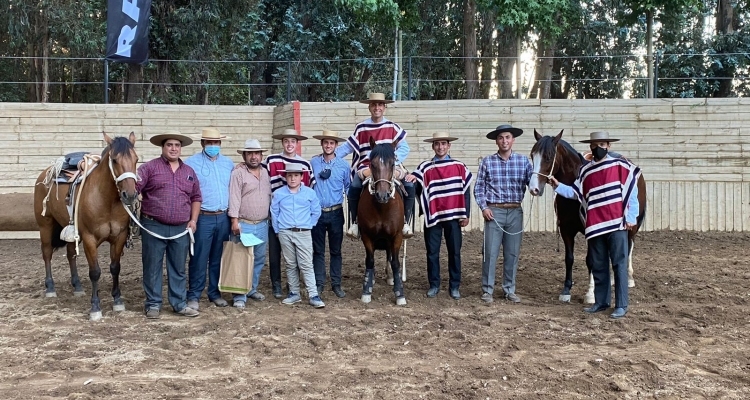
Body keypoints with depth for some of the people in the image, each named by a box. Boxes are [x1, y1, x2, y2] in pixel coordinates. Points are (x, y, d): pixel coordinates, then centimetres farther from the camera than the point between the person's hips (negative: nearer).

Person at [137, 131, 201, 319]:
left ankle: (180, 303, 21)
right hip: (154, 226, -3)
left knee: (178, 269, 11)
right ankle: (153, 304, 16)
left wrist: (193, 220, 7)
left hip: (181, 229, 3)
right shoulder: (150, 167, 0)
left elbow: (196, 197, 17)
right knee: (152, 267, 5)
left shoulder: (189, 172, 13)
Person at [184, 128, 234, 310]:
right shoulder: (191, 163, -3)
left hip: (223, 218, 4)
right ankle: (194, 296, 8)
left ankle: (215, 293, 22)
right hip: (203, 218, -4)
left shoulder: (228, 163, 11)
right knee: (199, 259, -1)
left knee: (218, 259, 11)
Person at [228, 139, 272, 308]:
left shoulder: (265, 173, 12)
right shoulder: (238, 173, -7)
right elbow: (234, 198, -13)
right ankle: (240, 296, 0)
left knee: (259, 259, 13)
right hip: (244, 225, -6)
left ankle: (252, 289, 27)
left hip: (263, 225, 6)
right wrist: (234, 221, -19)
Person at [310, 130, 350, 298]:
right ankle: (319, 284, 16)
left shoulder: (343, 165, 1)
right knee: (318, 250, 8)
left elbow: (348, 187, 9)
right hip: (317, 213, 0)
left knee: (336, 250, 8)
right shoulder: (313, 163, 0)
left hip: (336, 213, 0)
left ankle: (336, 284, 16)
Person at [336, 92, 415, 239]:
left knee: (410, 186, -23)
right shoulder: (361, 128, 9)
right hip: (367, 166, 0)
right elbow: (347, 147, 12)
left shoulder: (392, 127, 7)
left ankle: (406, 223, -9)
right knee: (354, 188, -28)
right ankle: (354, 223, -10)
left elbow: (404, 148, 1)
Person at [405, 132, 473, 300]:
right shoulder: (426, 167, 2)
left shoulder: (459, 166, 4)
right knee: (432, 252, 7)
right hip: (433, 216, 0)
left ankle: (454, 286, 17)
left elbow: (466, 191, 6)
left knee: (454, 252, 7)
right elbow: (413, 183, -11)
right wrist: (411, 179, -34)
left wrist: (466, 215, 1)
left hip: (453, 216, 0)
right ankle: (434, 285, 20)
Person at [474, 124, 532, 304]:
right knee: (490, 253, 1)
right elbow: (479, 187, 3)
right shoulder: (487, 161, 1)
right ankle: (487, 290, 12)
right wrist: (483, 207, -7)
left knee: (512, 254, 9)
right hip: (494, 211, -2)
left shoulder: (524, 161, 4)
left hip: (515, 212, 2)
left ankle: (510, 290, 21)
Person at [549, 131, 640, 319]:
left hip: (617, 224, -5)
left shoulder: (621, 166, -2)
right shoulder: (586, 171, 11)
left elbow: (632, 192, -4)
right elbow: (575, 193, 11)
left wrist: (631, 217, -9)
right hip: (595, 225, 5)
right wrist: (558, 186, -4)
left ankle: (621, 305, 5)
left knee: (619, 265, -1)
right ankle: (601, 301, 23)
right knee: (598, 266, 12)